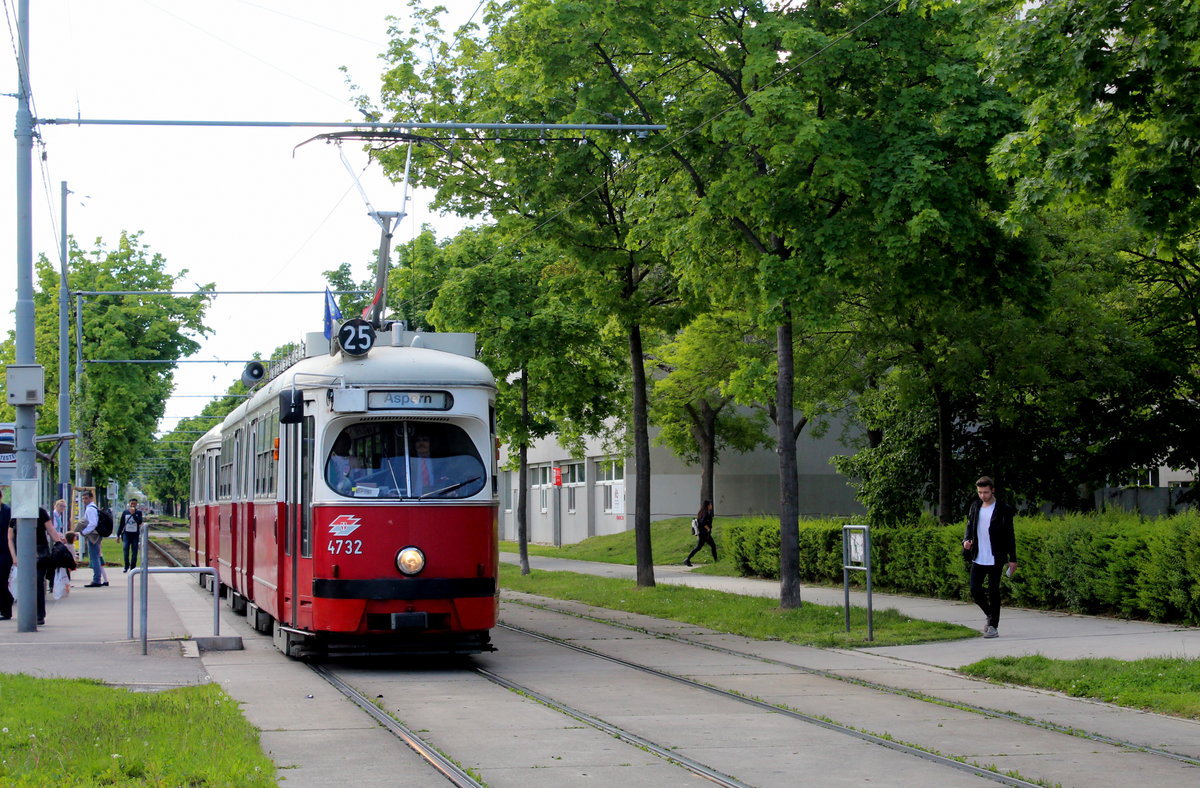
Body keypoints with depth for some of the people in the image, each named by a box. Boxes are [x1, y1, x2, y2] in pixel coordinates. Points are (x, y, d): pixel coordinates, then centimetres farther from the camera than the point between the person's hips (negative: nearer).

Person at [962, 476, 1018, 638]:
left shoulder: (1003, 509, -6)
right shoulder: (975, 506, 9)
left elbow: (1009, 535, -4)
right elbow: (970, 526, 19)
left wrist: (1013, 559, -6)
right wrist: (966, 540, -3)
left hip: (995, 559, -5)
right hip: (978, 558, 5)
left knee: (993, 592, -2)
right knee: (975, 590, 1)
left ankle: (994, 626, 7)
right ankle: (990, 616, 25)